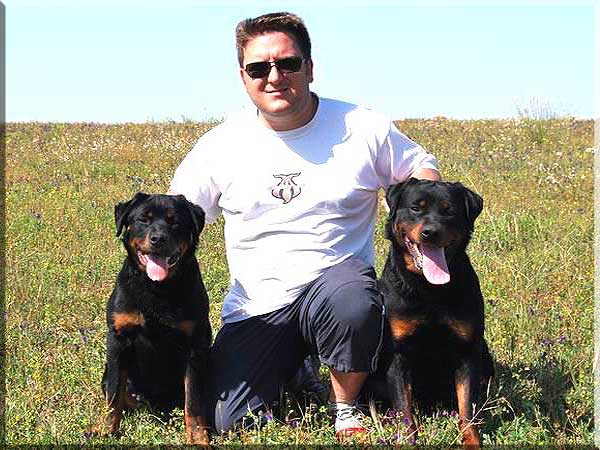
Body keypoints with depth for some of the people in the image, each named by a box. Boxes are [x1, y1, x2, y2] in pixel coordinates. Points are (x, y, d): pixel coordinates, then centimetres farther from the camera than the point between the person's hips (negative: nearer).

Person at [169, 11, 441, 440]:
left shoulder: (362, 127, -1)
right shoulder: (222, 145, 2)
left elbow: (420, 166, 11)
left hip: (336, 277, -2)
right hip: (255, 309, 3)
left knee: (352, 306, -40)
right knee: (223, 422, -11)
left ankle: (347, 406, -8)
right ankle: (290, 366, 23)